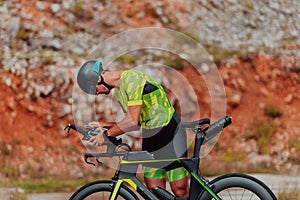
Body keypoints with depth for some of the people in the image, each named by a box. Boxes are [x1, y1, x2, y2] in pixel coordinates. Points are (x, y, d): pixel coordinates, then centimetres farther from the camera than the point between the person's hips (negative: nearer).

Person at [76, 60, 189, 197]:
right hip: (150, 137, 9)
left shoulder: (132, 79, -21)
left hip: (170, 133, -9)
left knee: (180, 191, -8)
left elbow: (133, 121, -27)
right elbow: (130, 122, 12)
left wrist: (106, 134, -18)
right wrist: (103, 126, 4)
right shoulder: (118, 91, 9)